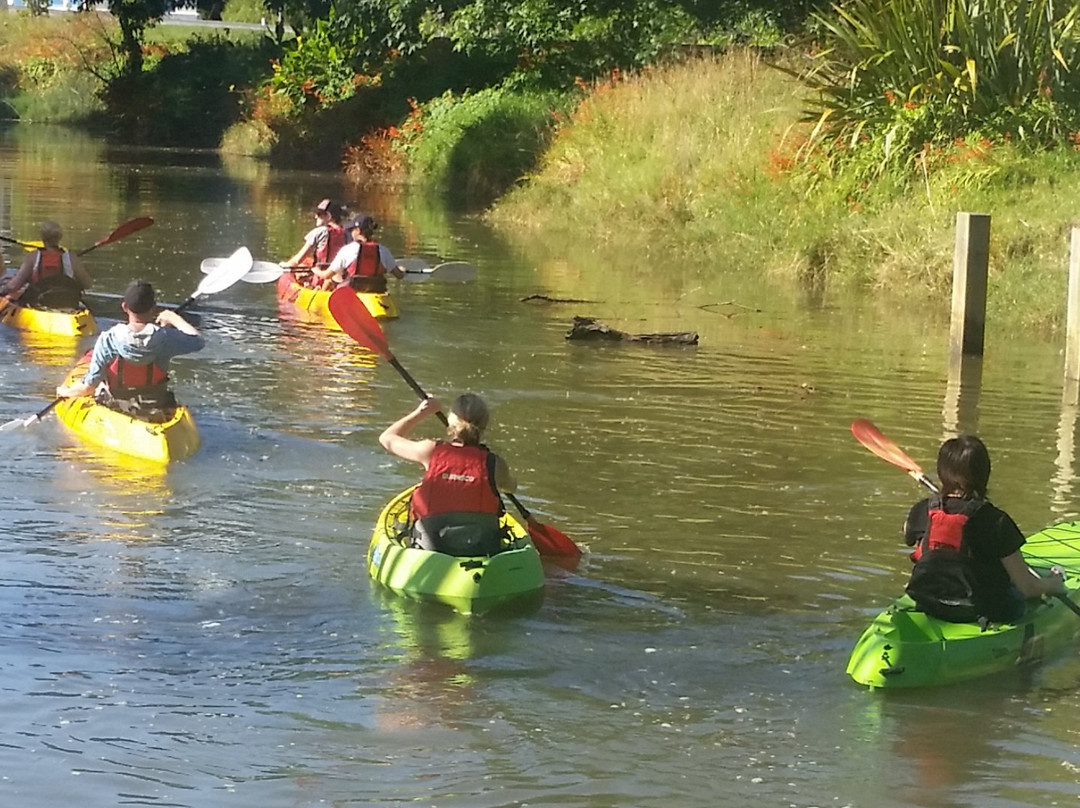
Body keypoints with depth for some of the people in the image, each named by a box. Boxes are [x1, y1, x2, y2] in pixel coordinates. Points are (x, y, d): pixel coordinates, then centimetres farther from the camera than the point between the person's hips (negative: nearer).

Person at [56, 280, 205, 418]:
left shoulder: (108, 340, -21)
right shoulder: (164, 337, -20)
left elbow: (88, 386, -15)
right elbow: (198, 341, -3)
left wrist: (65, 392, 6)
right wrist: (174, 318, 8)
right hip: (157, 410, 1)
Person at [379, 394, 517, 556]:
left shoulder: (431, 452, -5)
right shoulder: (493, 463, -6)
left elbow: (387, 438, 15)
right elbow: (511, 486, 20)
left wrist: (420, 413, 23)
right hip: (484, 551, 0)